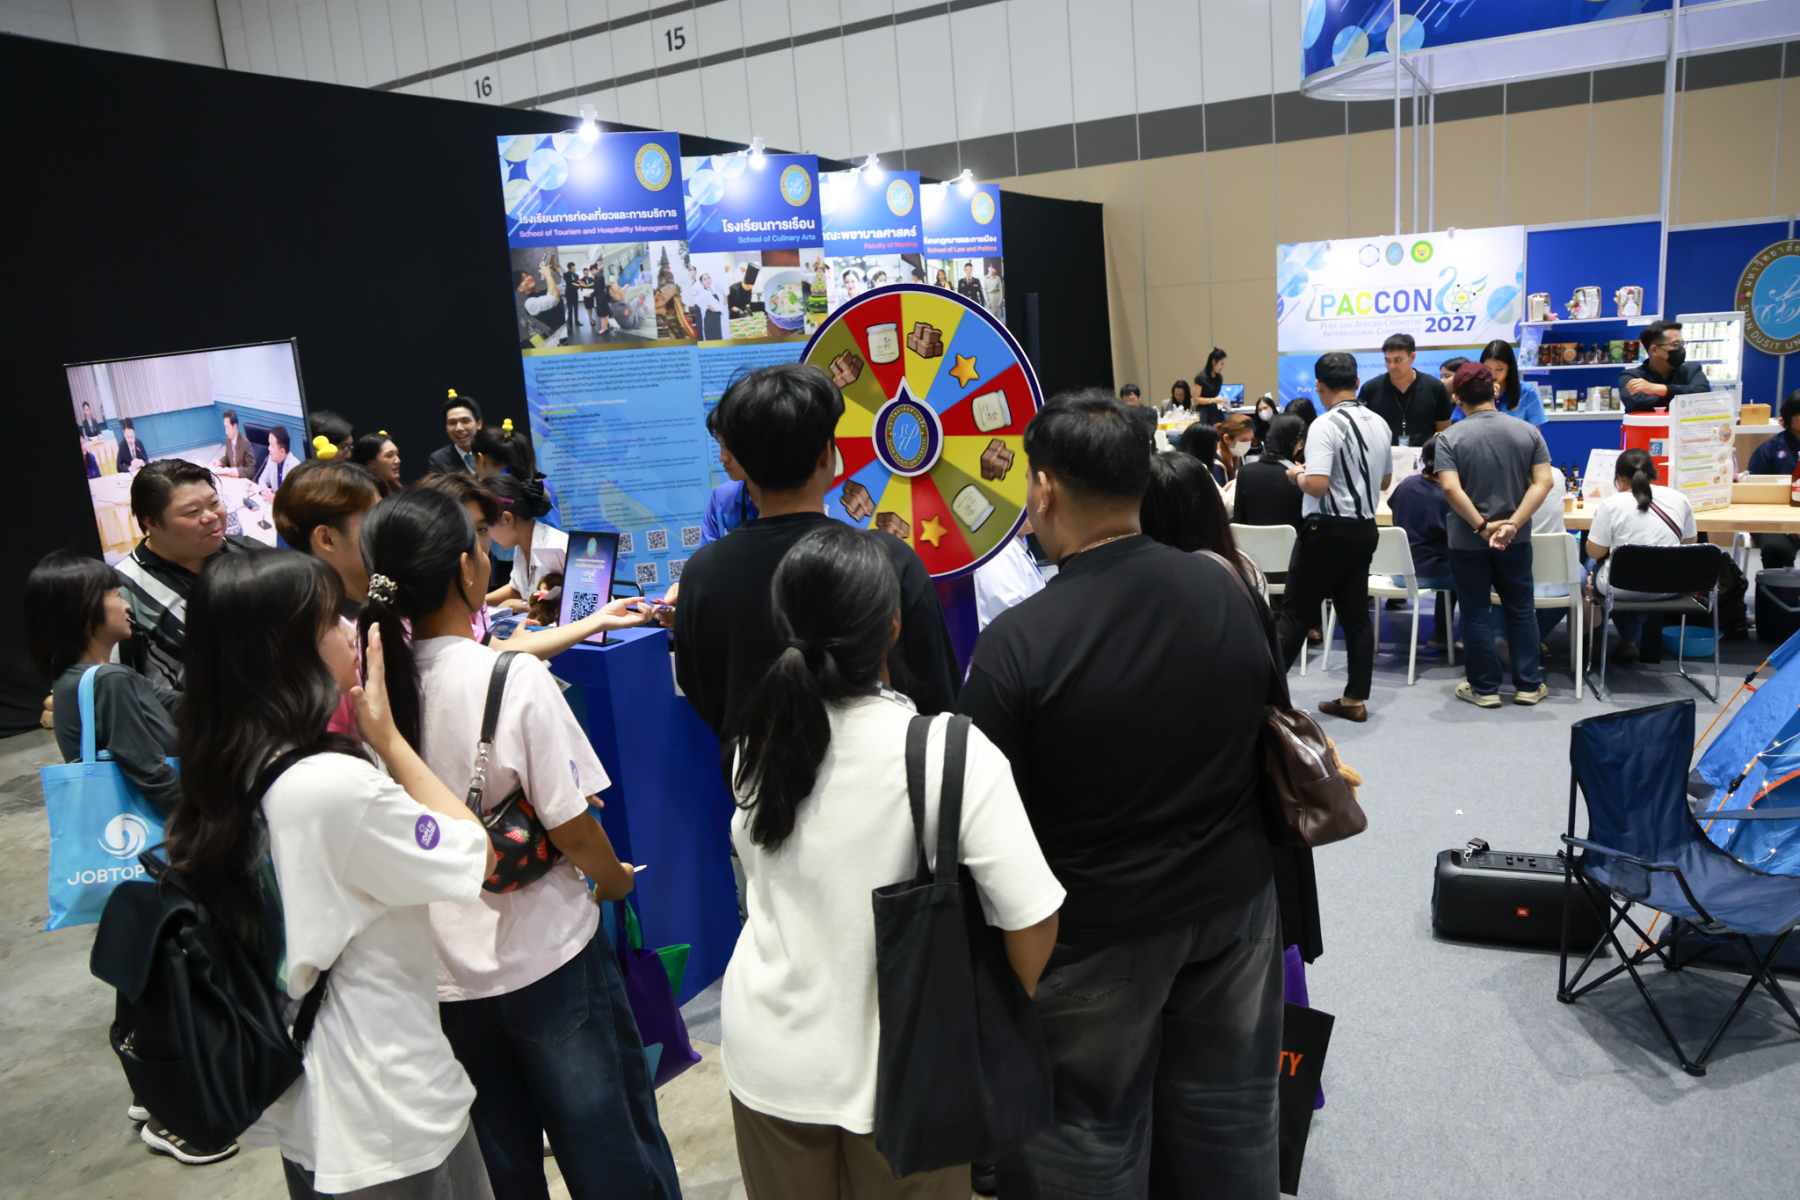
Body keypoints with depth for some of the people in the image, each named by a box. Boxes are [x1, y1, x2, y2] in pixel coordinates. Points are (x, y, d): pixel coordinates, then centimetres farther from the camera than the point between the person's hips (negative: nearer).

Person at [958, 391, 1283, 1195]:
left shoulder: (1016, 645, -24)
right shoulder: (1229, 593, -7)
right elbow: (1269, 733, 8)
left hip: (1099, 931, -5)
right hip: (1233, 900, 5)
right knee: (1232, 1116, 23)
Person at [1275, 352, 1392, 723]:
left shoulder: (1325, 425, -17)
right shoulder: (1380, 424, 9)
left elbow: (1316, 485, -25)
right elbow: (1384, 480, 20)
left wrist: (1297, 474, -6)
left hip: (1328, 529, -7)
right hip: (1364, 528, 7)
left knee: (1296, 612, -3)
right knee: (1356, 614, 10)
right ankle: (1354, 699, 15)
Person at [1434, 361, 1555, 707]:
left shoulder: (1450, 437, -11)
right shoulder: (1528, 431, -1)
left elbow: (1451, 489, -21)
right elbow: (1543, 482, -9)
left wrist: (1481, 526, -15)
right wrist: (1513, 524, -14)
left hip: (1467, 540, -2)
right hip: (1516, 540, 3)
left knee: (1476, 612, 7)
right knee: (1520, 610, 14)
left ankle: (1484, 688, 14)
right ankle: (1529, 685, 20)